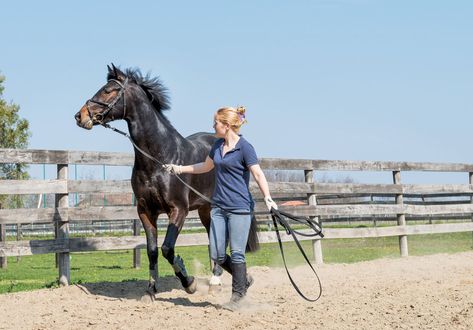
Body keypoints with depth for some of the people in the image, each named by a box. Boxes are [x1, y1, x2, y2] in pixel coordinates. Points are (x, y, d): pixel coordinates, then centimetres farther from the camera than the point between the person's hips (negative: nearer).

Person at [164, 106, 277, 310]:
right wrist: (180, 168, 29)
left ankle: (237, 296, 8)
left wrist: (267, 197, -30)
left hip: (240, 208, -7)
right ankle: (244, 279, 26)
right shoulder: (218, 145, 12)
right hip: (219, 207, 7)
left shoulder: (244, 147, -10)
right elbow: (206, 167, 29)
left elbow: (258, 174, -17)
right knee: (217, 255, 5)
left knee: (236, 253, -3)